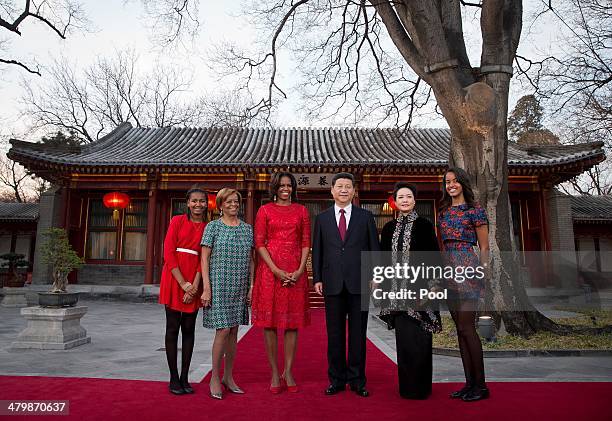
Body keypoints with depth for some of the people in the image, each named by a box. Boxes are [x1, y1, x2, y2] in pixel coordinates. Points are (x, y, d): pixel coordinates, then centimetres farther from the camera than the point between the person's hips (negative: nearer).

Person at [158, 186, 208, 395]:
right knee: (173, 328, 3)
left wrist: (194, 286, -10)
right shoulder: (177, 221, 0)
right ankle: (173, 378, 14)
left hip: (194, 282, 3)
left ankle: (185, 377, 18)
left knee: (189, 329, 8)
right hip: (174, 279, -2)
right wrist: (183, 283, -12)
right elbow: (168, 253, -6)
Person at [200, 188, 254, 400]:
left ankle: (228, 377, 22)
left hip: (240, 288, 4)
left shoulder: (247, 229, 11)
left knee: (233, 331, 9)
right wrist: (206, 287, -11)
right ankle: (215, 378, 10)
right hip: (219, 285, -4)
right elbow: (204, 258, -4)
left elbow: (250, 260, 12)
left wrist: (251, 286, 6)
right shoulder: (213, 226, 0)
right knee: (223, 330, -7)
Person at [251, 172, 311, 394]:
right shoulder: (265, 210, 5)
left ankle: (288, 371, 16)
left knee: (293, 321, 5)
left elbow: (306, 242, 7)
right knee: (270, 320, 2)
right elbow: (259, 244, -1)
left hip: (295, 272, 2)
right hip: (270, 269, -1)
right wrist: (276, 270, -12)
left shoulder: (301, 210, 11)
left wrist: (300, 270, -7)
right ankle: (274, 373, 13)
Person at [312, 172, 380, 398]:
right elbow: (317, 250, 7)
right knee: (335, 334, 8)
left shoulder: (366, 217, 7)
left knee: (358, 333, 6)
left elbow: (374, 249, 6)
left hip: (360, 283, 0)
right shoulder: (322, 218, 9)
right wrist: (317, 278, 1)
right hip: (333, 284, 1)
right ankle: (336, 379, 20)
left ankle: (357, 380, 19)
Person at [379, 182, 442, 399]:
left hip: (418, 288, -3)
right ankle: (406, 386, 21)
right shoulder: (389, 228, 11)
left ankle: (421, 386, 14)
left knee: (418, 338, -1)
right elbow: (385, 258, 14)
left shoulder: (424, 225, 0)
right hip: (397, 290, 4)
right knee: (403, 337, 8)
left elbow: (435, 257, -2)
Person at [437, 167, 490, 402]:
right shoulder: (443, 212, 15)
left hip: (468, 268, -6)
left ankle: (480, 385, 6)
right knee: (461, 328, 8)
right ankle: (470, 382, 17)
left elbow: (484, 247, -1)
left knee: (466, 327, -7)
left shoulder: (475, 210, -1)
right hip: (448, 269, 6)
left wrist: (483, 275, -7)